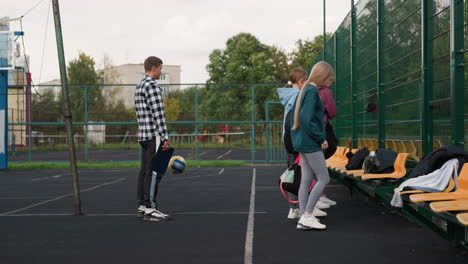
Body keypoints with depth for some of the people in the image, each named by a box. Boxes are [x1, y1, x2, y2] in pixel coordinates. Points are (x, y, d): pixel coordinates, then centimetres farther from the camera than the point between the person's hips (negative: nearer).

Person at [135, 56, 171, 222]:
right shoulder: (152, 86, -13)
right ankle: (150, 209, -9)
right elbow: (158, 114, -18)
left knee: (145, 172, 9)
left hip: (143, 135, 10)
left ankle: (142, 207, 11)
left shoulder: (139, 87, 18)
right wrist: (165, 137, -18)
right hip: (154, 135, -10)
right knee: (154, 172, -8)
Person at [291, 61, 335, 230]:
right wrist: (321, 139, -15)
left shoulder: (306, 89, 14)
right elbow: (307, 119, -24)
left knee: (306, 180, 9)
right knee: (323, 178, -5)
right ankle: (307, 216, -5)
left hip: (302, 142, 9)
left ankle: (304, 218, 11)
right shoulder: (312, 91, -15)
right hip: (311, 144, -9)